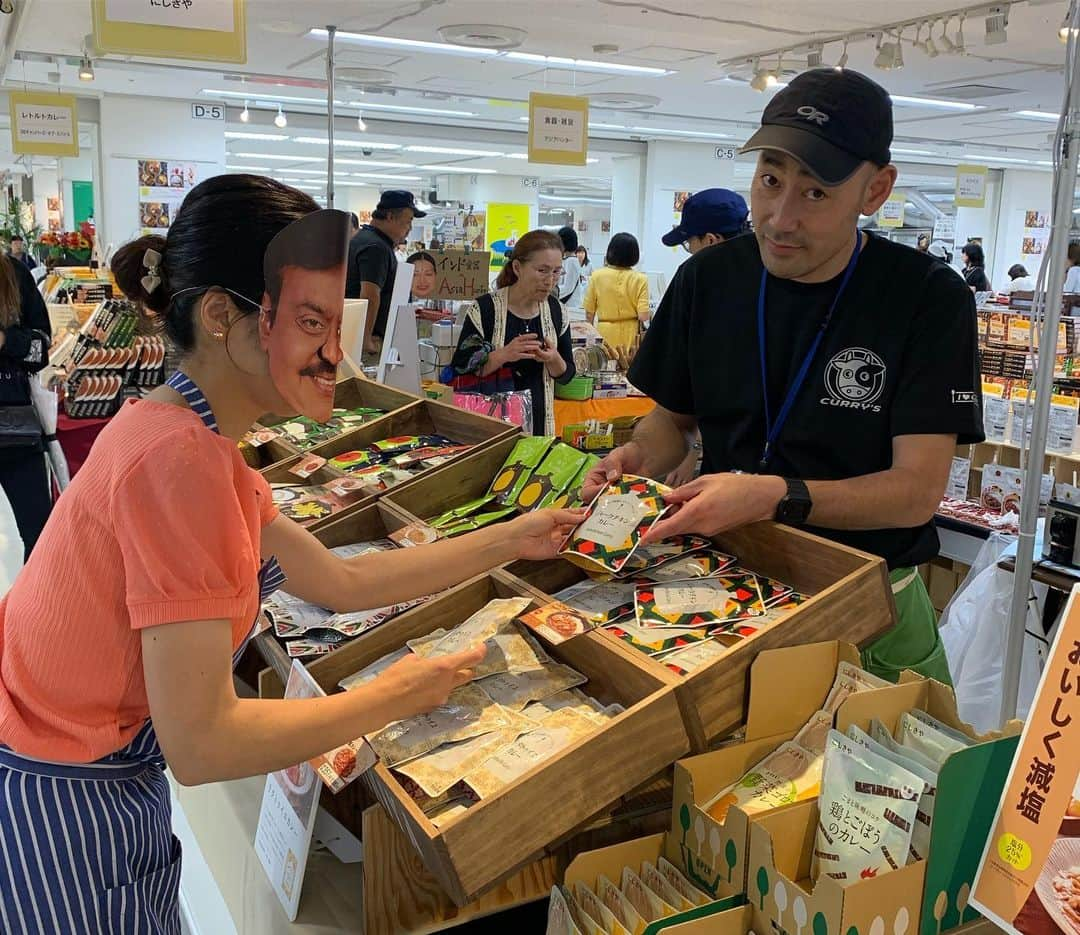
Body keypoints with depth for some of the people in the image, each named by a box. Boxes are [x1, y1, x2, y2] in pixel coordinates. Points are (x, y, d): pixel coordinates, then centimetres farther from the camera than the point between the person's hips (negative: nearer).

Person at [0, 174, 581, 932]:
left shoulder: (194, 439, 2)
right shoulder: (179, 455, -28)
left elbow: (341, 582, 6)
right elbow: (200, 742, -27)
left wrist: (510, 541, 5)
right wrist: (395, 696, -16)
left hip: (105, 780, 8)